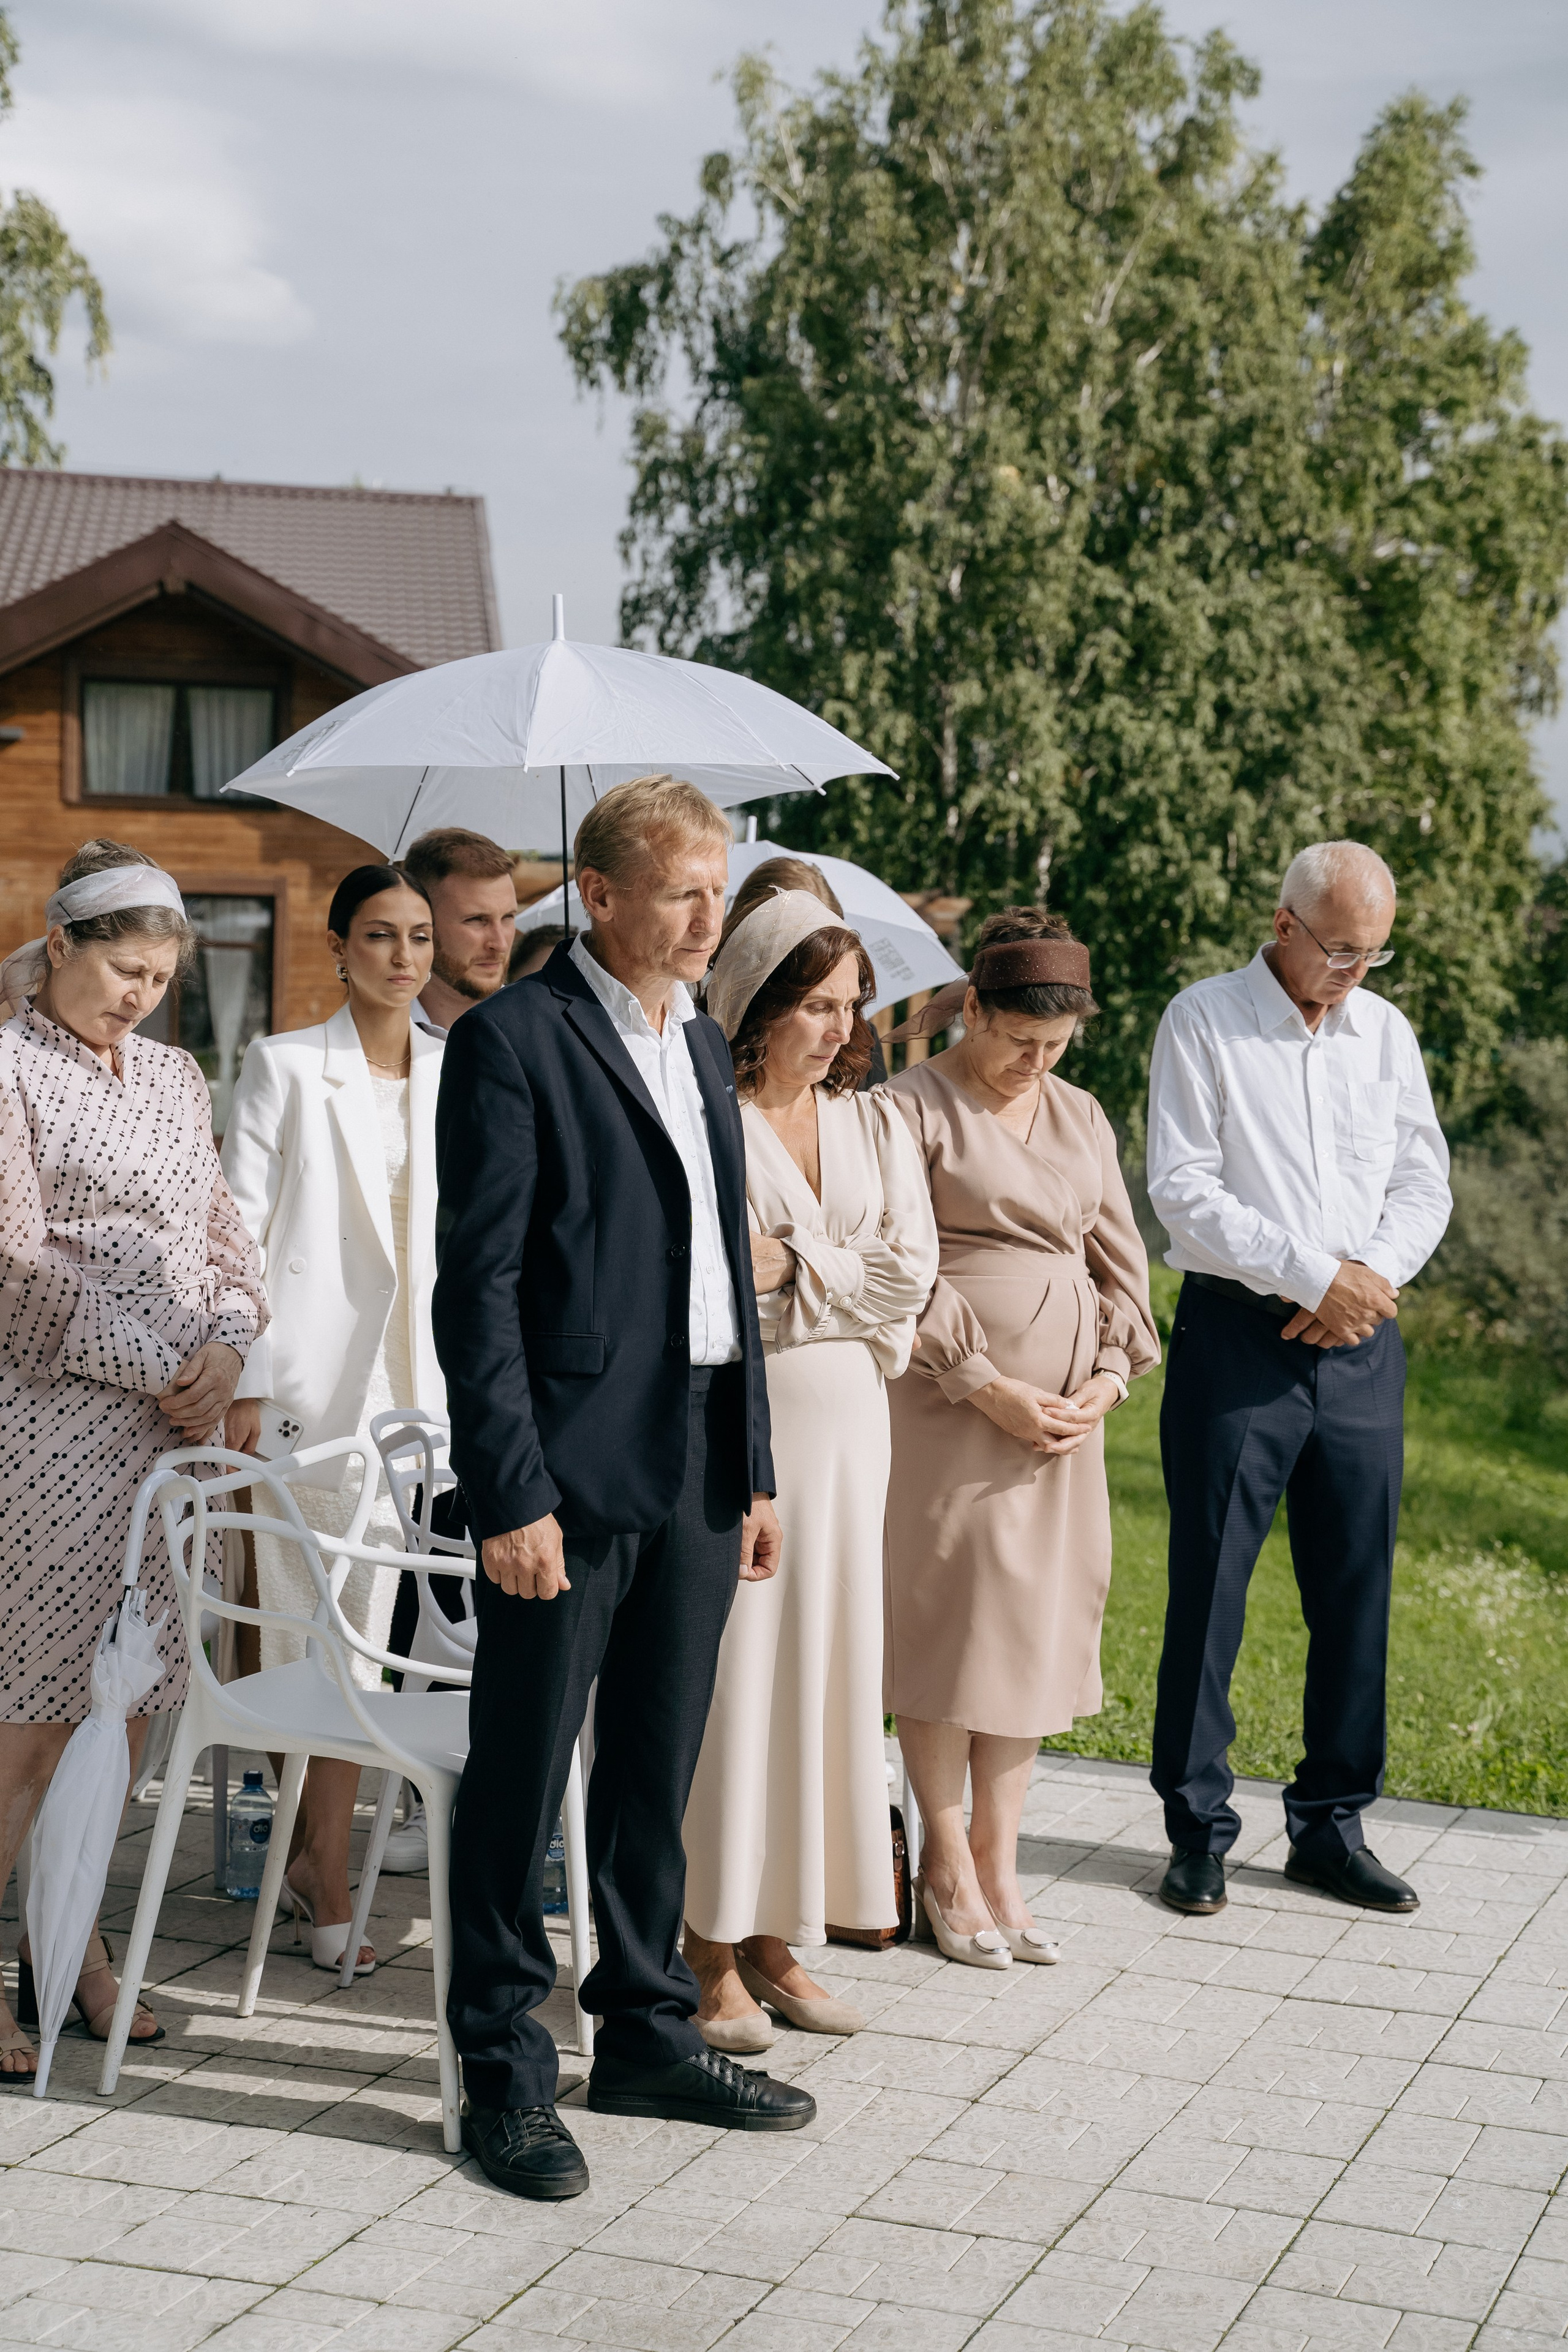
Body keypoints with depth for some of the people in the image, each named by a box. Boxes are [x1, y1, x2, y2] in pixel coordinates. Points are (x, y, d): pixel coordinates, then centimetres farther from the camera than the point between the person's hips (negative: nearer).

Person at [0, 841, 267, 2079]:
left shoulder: (175, 1076, 16)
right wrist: (157, 1369, -11)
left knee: (136, 1692, 7)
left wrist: (226, 1347, -2)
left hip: (173, 1423, 7)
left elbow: (223, 1231, 17)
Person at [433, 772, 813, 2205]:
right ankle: (505, 2072, 13)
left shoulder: (704, 1045, 15)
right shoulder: (513, 1041, -9)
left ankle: (648, 2034, 28)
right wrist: (512, 1493, -17)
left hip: (698, 1471, 7)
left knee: (658, 1773, 15)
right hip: (573, 1470, -7)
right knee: (522, 1774, 2)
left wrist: (754, 1470, 16)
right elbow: (478, 1285, -13)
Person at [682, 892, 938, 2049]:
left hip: (845, 1419, 6)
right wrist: (845, 1277, -13)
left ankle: (775, 1937, 16)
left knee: (825, 1666, 7)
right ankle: (714, 1952, 5)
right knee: (724, 1666, -4)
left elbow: (910, 1274, 3)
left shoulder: (876, 1124, 12)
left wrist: (791, 1266, -8)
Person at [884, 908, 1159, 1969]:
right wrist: (990, 1387, -14)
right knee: (949, 1614, -2)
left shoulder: (1081, 1117, 15)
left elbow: (1119, 1259, 16)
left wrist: (1108, 1378, 1)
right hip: (949, 1399, -6)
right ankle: (948, 1868, 10)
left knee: (1040, 1622, 6)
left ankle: (1000, 1868, 14)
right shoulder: (915, 1110, -5)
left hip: (1067, 1406, 6)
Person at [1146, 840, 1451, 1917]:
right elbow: (1184, 1192, -10)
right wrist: (1314, 1275, -14)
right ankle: (1200, 1831, 10)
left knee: (1358, 1586, 7)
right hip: (1239, 1336, -4)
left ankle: (1333, 1824, 18)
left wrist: (1370, 1279, -7)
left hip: (1361, 1342, 5)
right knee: (1211, 1584, -1)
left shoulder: (1385, 1031, 12)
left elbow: (1425, 1182, 11)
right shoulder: (1204, 1022, -3)